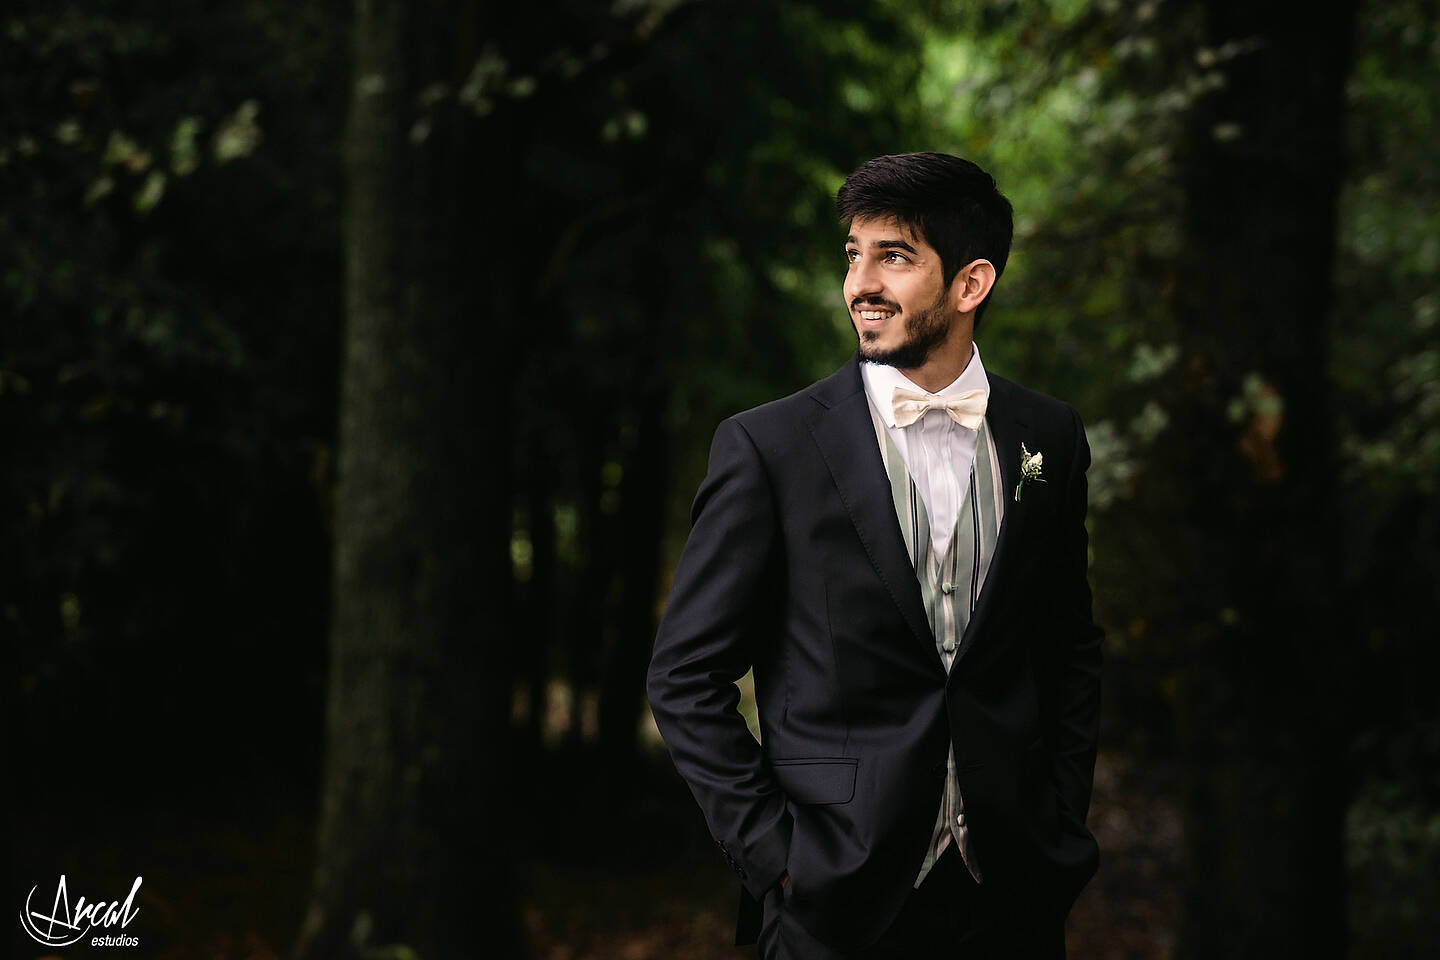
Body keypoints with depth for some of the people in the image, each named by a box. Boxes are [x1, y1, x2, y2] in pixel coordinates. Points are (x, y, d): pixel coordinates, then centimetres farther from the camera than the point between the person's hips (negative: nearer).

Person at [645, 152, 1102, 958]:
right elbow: (687, 674, -3)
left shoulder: (1048, 437, 5)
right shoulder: (768, 447, -4)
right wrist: (772, 849, -9)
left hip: (1009, 892, 3)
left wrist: (1062, 824, 6)